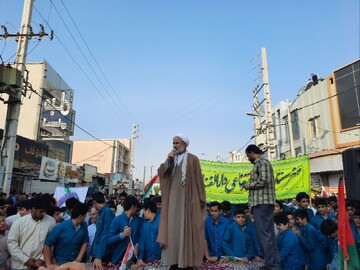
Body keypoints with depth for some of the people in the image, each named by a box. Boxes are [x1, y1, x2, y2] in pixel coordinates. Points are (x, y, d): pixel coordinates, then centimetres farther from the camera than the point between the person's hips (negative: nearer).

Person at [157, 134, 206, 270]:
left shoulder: (193, 159, 1)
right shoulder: (171, 159, 15)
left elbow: (198, 179, -4)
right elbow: (161, 173, 4)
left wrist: (201, 199, -9)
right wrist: (168, 160, -9)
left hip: (188, 198, -4)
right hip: (173, 198, 5)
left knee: (187, 227, -3)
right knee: (173, 227, 3)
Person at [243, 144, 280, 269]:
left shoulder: (262, 162, -8)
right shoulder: (260, 163, 21)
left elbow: (263, 180, -20)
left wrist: (249, 185, -7)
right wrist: (251, 186, 13)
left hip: (261, 202, -10)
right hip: (264, 202, 10)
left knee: (263, 233, -8)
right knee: (268, 233, 12)